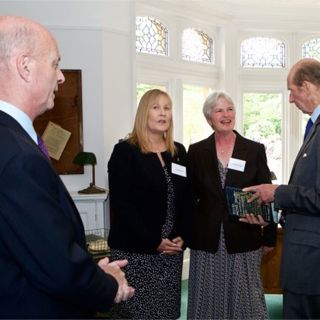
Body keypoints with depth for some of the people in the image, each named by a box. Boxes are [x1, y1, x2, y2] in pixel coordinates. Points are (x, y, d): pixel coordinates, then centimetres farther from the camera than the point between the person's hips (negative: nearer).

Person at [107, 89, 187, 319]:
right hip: (135, 251, -5)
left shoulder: (179, 152, 11)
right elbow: (121, 205, -12)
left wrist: (182, 237, -3)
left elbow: (187, 199, 11)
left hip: (172, 250, 5)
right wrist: (154, 242, -14)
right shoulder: (125, 151, -6)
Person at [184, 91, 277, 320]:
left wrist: (270, 237, 4)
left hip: (244, 239, 0)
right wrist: (186, 235, 3)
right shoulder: (197, 151, 3)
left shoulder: (255, 150, 1)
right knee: (208, 299, 10)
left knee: (245, 298, 8)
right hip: (206, 240, 1)